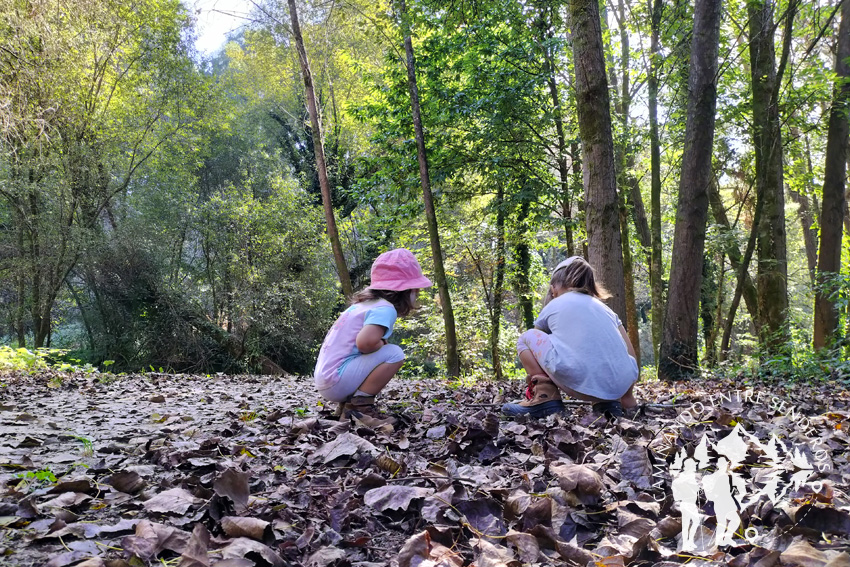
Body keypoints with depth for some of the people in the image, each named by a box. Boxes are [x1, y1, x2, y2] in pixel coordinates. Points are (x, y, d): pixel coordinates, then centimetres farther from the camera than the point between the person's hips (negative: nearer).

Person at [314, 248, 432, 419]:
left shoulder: (365, 303, 15)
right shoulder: (385, 309, -13)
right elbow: (365, 342, -29)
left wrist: (380, 344, 11)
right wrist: (382, 345, -8)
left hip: (324, 380, 9)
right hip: (336, 381, -9)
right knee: (395, 354, -13)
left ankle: (348, 403, 10)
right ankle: (358, 405, -12)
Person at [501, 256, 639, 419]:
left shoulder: (552, 306, 20)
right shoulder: (605, 307, 27)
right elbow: (630, 355, 23)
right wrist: (627, 397, 34)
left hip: (578, 382, -4)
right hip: (618, 386, 4)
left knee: (526, 338, 20)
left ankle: (545, 398, 7)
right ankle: (608, 401, 14)